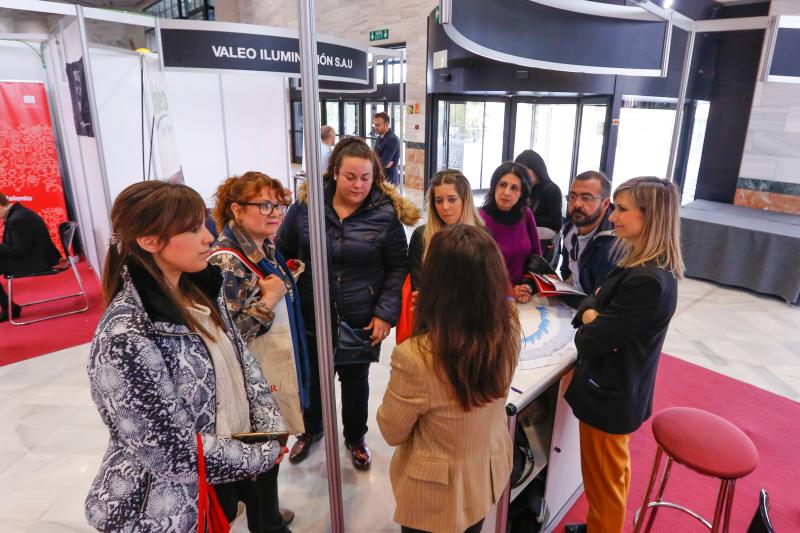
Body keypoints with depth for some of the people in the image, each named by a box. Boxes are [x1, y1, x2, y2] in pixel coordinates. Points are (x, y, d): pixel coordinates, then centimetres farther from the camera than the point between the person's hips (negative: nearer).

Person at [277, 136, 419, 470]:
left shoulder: (386, 213, -10)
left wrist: (386, 313, -12)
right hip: (312, 317, 2)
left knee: (356, 381, 19)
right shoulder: (306, 205, -6)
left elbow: (398, 268, -5)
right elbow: (283, 252, 4)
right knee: (313, 378, 21)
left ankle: (355, 437, 46)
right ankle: (311, 429, 52)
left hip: (362, 322, -1)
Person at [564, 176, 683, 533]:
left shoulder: (647, 281, -31)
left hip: (609, 395, -10)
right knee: (612, 474, 28)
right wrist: (592, 313, -16)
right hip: (619, 388, 10)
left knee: (603, 482, 13)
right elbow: (596, 300, 6)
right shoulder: (646, 266, 2)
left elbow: (590, 341, -27)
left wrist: (591, 326, -6)